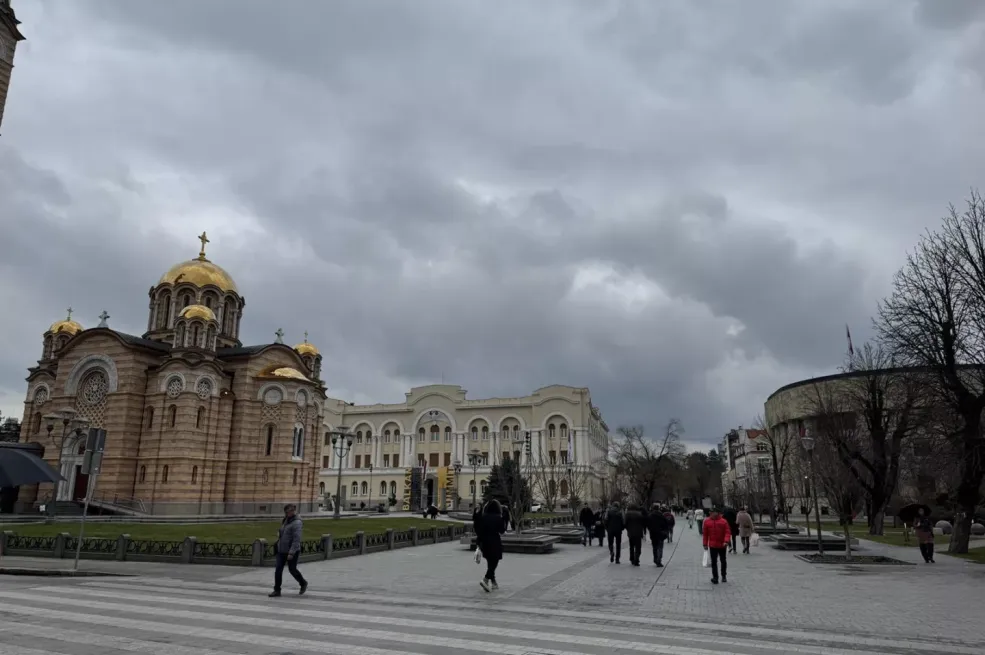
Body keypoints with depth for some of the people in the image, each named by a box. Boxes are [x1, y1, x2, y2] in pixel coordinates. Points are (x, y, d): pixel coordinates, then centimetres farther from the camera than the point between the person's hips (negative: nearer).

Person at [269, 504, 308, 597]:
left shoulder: (296, 523, -19)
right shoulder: (286, 520, 8)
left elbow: (296, 539, -24)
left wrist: (291, 553, -27)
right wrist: (279, 534, 7)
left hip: (292, 551, -7)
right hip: (281, 550, 7)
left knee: (292, 569, 6)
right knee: (278, 570, 1)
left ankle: (303, 584, 28)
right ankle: (277, 590, 8)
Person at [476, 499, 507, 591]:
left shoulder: (483, 517, 0)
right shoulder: (499, 518, -10)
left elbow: (478, 531, 0)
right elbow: (502, 531, -4)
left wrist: (478, 543, 5)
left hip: (485, 542, 5)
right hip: (495, 543, -5)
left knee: (490, 563, 18)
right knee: (494, 563, -2)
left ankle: (493, 582, 26)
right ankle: (486, 580, -22)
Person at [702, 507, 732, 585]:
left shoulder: (723, 521, -5)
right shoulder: (707, 521, -1)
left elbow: (727, 532, -8)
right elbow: (705, 534, 3)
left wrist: (726, 541, -22)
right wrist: (705, 544, 2)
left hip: (722, 545, 0)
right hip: (712, 545, 0)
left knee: (723, 561, 14)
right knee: (714, 562, -1)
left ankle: (724, 576, 31)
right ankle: (715, 578, 4)